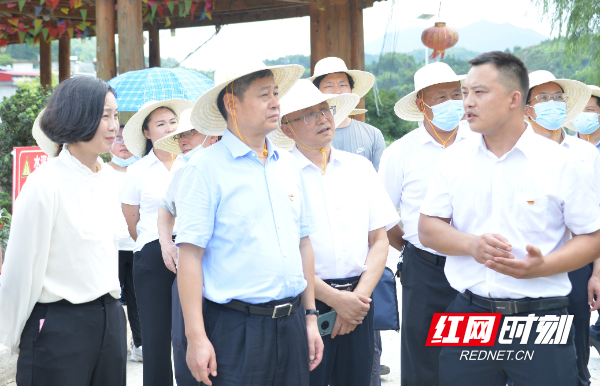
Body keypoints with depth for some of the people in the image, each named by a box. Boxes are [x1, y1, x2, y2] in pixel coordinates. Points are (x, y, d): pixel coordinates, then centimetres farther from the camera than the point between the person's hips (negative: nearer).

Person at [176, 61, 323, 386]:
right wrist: (196, 338, -15)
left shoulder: (288, 164, 11)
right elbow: (190, 255, -12)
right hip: (236, 328, -6)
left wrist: (310, 316, 15)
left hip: (292, 323, 6)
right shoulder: (205, 168, -8)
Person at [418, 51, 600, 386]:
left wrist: (542, 266, -19)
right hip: (467, 314, 3)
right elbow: (428, 230, 7)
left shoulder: (560, 163, -3)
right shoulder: (454, 158, 6)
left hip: (540, 319, -2)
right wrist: (472, 244, -12)